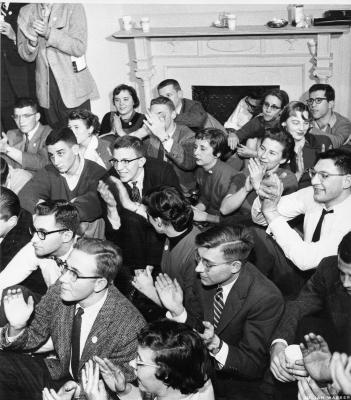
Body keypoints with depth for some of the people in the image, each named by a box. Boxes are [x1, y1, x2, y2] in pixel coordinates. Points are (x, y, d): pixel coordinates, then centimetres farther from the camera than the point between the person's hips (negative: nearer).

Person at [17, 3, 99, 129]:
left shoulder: (73, 7, -3)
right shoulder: (26, 12, 8)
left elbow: (79, 48, -12)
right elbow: (26, 56, 7)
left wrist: (49, 33, -23)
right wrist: (32, 42, -15)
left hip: (74, 88, -3)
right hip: (46, 88, 3)